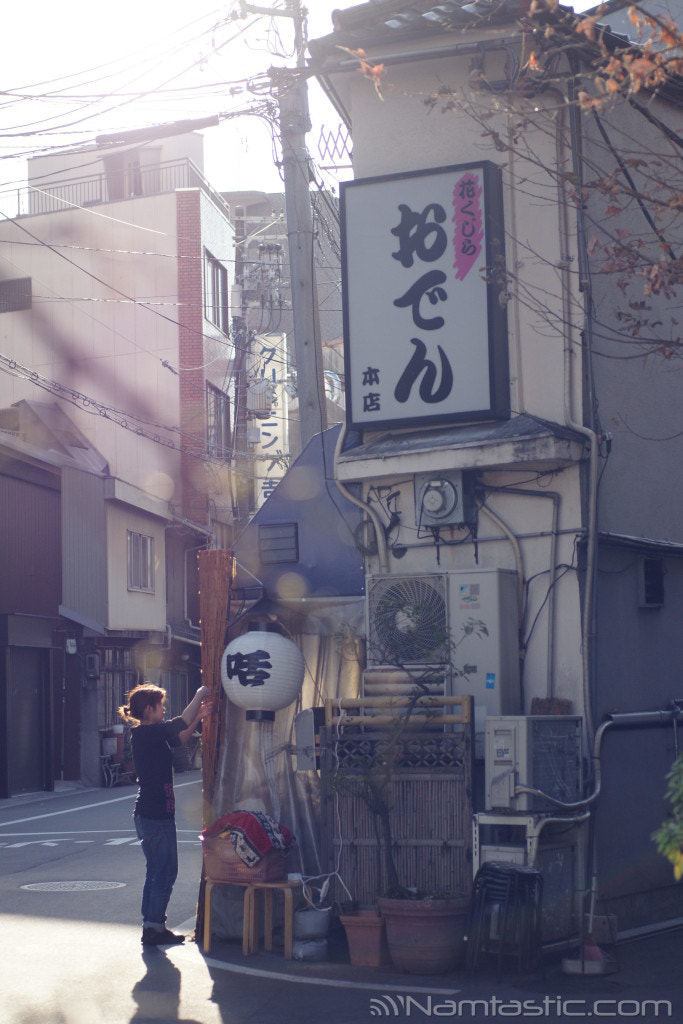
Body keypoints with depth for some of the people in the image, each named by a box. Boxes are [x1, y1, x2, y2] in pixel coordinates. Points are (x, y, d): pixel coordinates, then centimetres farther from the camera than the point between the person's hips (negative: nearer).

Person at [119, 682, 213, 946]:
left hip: (147, 813, 10)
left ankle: (151, 926, 22)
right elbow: (179, 725, -23)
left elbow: (179, 738, 20)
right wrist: (200, 695, -12)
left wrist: (198, 717, 8)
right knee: (166, 871, -2)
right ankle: (154, 927, 2)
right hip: (157, 815, -10)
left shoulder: (146, 735, 12)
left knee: (156, 872, 16)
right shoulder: (147, 733, -17)